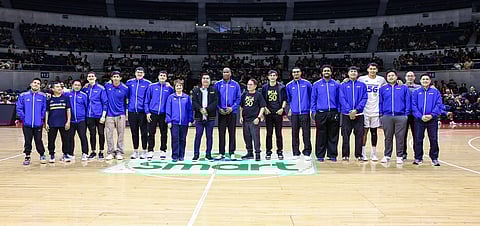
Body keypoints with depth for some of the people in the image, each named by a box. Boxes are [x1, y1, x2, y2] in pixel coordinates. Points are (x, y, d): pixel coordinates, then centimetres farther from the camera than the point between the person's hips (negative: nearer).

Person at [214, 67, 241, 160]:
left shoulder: (235, 85, 4)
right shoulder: (218, 84, 5)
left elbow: (238, 98, 3)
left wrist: (232, 108, -9)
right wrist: (219, 108, -8)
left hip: (232, 112, 0)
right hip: (221, 112, 0)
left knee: (232, 133, 3)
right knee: (221, 133, 3)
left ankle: (232, 153, 9)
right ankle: (221, 153, 10)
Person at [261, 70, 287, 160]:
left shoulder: (281, 87, 5)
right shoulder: (265, 87, 7)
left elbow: (284, 99, 5)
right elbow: (262, 100, 9)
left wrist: (282, 108, -8)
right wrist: (265, 108, -4)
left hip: (278, 113, -1)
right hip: (268, 113, 1)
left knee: (278, 133, 3)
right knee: (269, 133, 4)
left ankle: (280, 152, 11)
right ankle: (268, 152, 11)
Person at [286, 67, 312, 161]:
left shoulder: (307, 84, 2)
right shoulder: (289, 85, 7)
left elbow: (311, 96, 6)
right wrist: (291, 107, 7)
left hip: (305, 112, -2)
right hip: (294, 113, 2)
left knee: (306, 134, -3)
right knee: (295, 134, 6)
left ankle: (307, 153, 4)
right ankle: (296, 153, 14)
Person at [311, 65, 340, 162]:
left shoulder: (336, 84, 7)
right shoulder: (317, 84, 6)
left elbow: (339, 99, 8)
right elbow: (313, 99, 6)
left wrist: (338, 111, 1)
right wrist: (314, 111, -1)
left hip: (333, 113, 1)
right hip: (321, 113, -1)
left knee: (333, 136, 4)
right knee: (321, 136, 1)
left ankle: (332, 155, 13)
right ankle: (320, 156, 9)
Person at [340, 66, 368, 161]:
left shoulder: (362, 85, 8)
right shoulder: (343, 85, 7)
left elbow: (364, 98, 0)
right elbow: (342, 99, -2)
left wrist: (356, 110, -13)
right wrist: (349, 111, -14)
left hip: (359, 114, 0)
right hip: (346, 114, 0)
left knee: (359, 135, 3)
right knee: (345, 135, 2)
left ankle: (359, 155, 11)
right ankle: (345, 155, 9)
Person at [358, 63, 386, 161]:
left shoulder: (381, 80, 6)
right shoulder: (361, 79, 0)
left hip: (376, 110, 2)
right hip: (364, 110, -2)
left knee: (374, 132, 8)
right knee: (364, 131, 1)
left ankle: (373, 154, 15)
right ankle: (363, 153, 8)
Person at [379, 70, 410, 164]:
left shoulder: (404, 88, 9)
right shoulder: (383, 89, 12)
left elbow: (407, 101, 5)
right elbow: (380, 102, 12)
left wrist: (407, 114, -4)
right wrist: (381, 114, 4)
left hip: (401, 116, -1)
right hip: (387, 116, 1)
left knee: (400, 137, 0)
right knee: (388, 137, 6)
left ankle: (400, 156, 7)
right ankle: (387, 155, 13)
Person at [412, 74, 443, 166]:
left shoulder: (435, 92, 7)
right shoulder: (416, 92, 7)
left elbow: (439, 104, -1)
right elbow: (414, 105, -1)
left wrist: (432, 115, -14)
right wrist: (420, 116, -13)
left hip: (432, 119, 0)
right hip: (419, 119, 0)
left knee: (434, 139, 3)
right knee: (418, 139, 4)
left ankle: (434, 158, 13)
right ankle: (418, 158, 14)